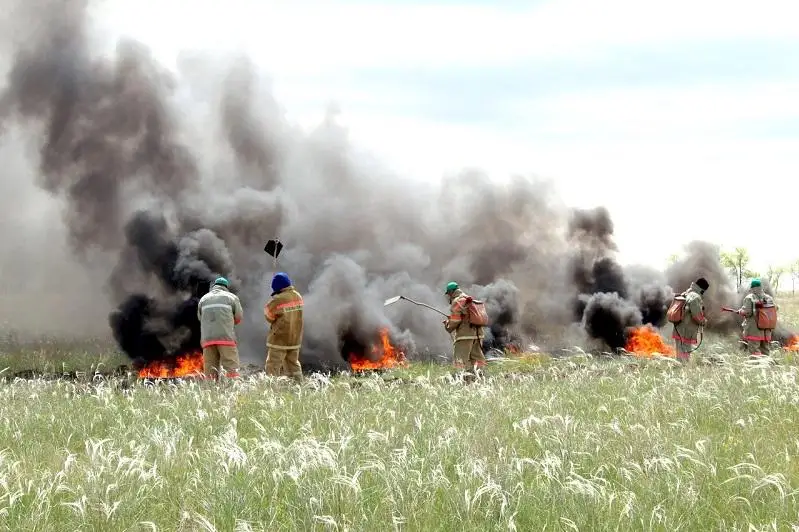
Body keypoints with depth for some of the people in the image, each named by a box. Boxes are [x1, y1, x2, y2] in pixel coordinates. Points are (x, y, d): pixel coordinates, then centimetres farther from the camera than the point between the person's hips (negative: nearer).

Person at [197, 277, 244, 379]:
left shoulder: (203, 299, 18)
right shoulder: (232, 297, 10)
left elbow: (200, 318, 19)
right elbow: (238, 317, 12)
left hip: (207, 339, 3)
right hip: (226, 337, -3)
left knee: (210, 373, 2)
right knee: (232, 370, -7)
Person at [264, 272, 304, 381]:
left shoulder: (277, 300, -20)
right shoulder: (298, 297, 2)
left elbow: (268, 315, -8)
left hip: (279, 340, -7)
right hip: (295, 339, 7)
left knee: (273, 366, -1)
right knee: (293, 365, 17)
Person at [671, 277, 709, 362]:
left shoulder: (684, 294, 14)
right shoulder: (695, 297, -15)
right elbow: (697, 316, -20)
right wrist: (704, 322, 1)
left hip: (678, 332, 9)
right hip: (686, 334, -9)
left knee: (680, 358, 15)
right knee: (684, 359, -7)